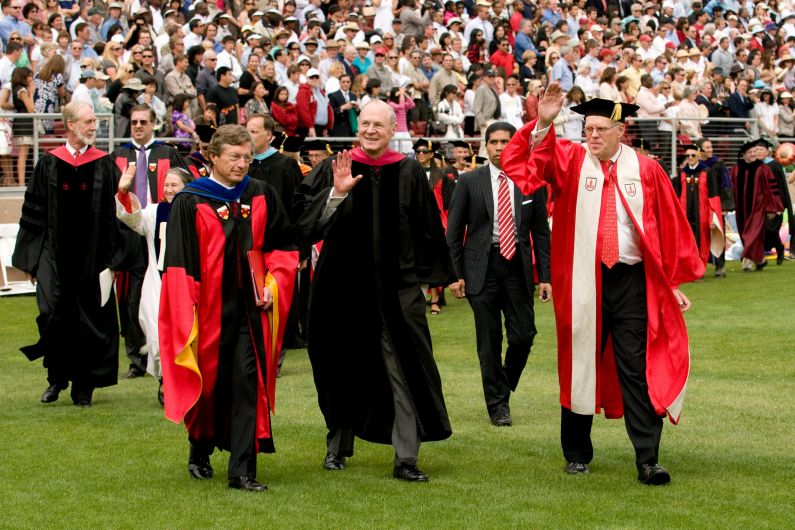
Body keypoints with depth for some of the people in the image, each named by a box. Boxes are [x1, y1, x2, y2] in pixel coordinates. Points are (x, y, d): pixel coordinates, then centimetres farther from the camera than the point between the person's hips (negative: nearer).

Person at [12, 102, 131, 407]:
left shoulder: (104, 165, 4)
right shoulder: (48, 164, 4)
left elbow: (115, 213, 3)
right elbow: (33, 213, 5)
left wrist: (112, 259, -3)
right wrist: (30, 259, 2)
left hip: (92, 256, 0)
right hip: (55, 257, 0)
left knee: (89, 322, 3)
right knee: (53, 317, -7)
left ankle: (84, 387, 14)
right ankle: (57, 379, 13)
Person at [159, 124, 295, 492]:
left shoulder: (261, 196, 6)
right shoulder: (189, 202, -4)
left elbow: (281, 243, 14)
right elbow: (179, 261, -7)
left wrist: (272, 283, -1)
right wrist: (187, 310, -12)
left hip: (250, 309, 2)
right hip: (210, 308, -2)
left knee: (248, 385, -6)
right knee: (208, 385, 10)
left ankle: (242, 471, -5)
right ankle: (199, 454, 34)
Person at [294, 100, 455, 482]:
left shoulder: (409, 173, 2)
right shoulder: (334, 170, 1)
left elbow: (429, 228, 9)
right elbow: (307, 220, -6)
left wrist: (434, 277, 10)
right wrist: (336, 193, -20)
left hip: (397, 288, 0)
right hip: (345, 285, 0)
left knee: (404, 370, -5)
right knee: (345, 367, 12)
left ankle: (406, 458, -3)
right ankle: (338, 446, 28)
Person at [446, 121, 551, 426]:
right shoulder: (469, 182, 2)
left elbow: (541, 232, 8)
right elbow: (454, 231, 3)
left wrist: (545, 276, 3)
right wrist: (454, 275, -3)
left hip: (518, 266, 1)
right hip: (482, 267, -1)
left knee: (524, 335, -3)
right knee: (489, 340, 1)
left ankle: (504, 387, 23)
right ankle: (497, 404, 12)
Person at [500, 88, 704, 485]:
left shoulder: (645, 170, 3)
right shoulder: (570, 160, 1)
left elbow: (670, 227, 6)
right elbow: (519, 164, -13)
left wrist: (674, 281, 4)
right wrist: (543, 124, -28)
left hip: (632, 281, 0)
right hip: (583, 283, 1)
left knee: (638, 371, -3)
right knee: (580, 367, 10)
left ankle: (647, 460, -3)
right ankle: (577, 454, 23)